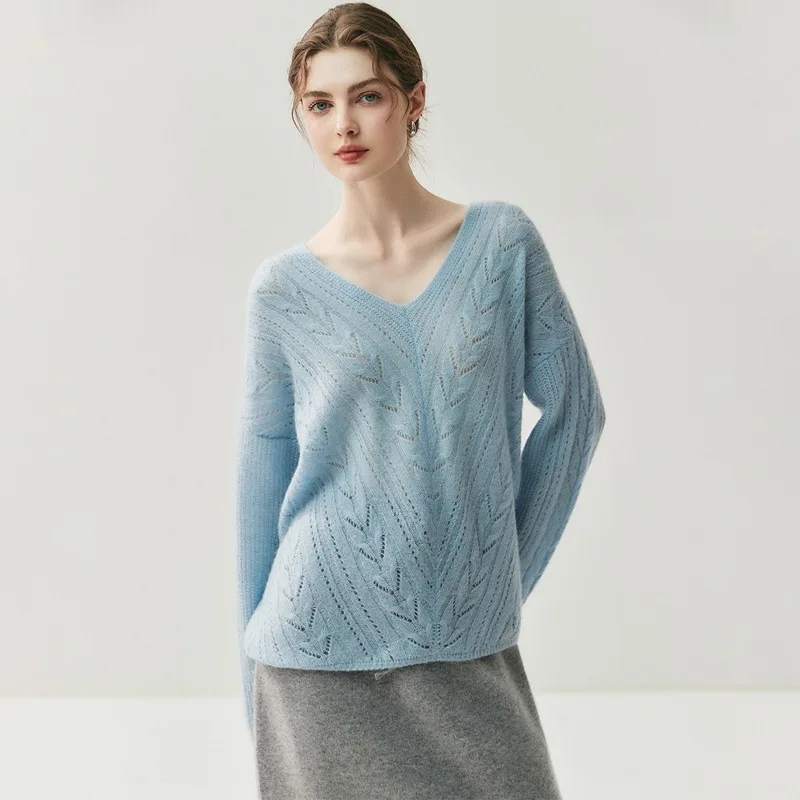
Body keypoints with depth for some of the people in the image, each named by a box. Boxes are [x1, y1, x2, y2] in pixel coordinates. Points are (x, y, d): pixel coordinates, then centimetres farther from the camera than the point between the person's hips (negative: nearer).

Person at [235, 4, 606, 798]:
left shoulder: (503, 241, -1)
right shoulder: (284, 286, -3)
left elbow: (573, 410, 5)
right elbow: (263, 480, 3)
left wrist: (510, 567, 4)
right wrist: (257, 672, 6)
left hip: (471, 645, 1)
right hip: (320, 650, -1)